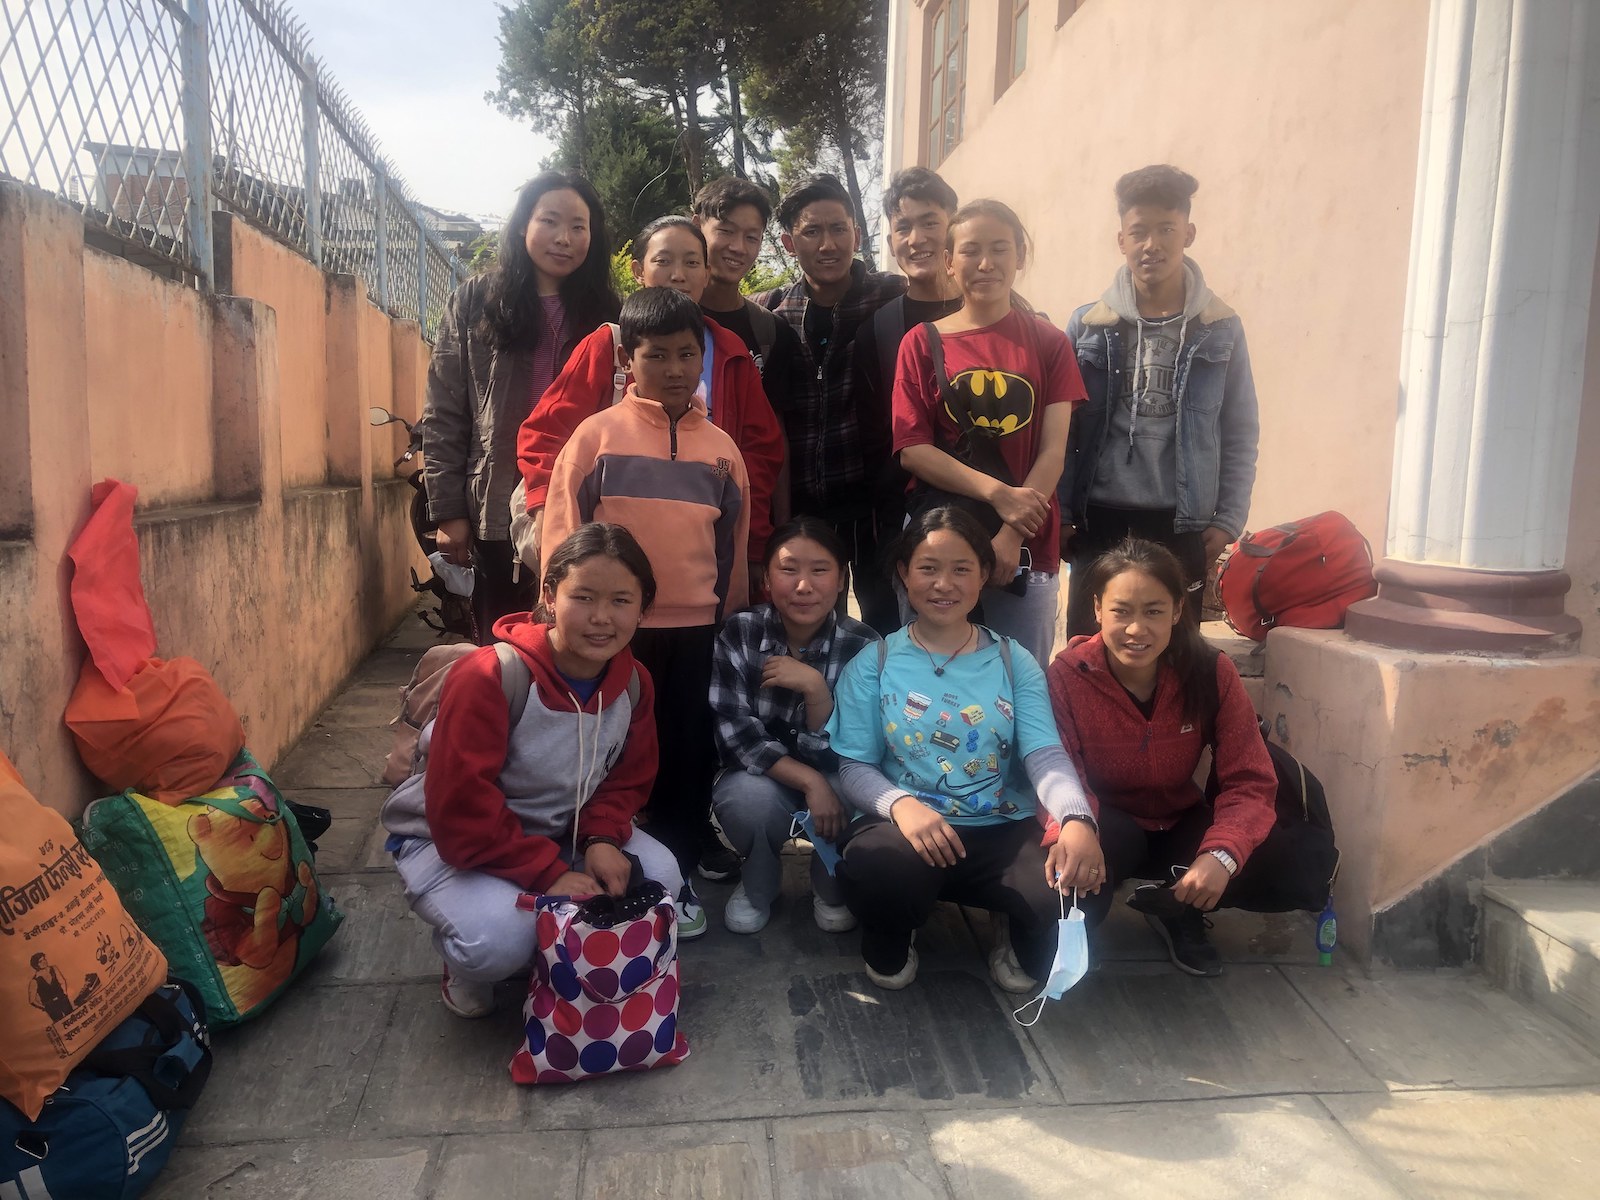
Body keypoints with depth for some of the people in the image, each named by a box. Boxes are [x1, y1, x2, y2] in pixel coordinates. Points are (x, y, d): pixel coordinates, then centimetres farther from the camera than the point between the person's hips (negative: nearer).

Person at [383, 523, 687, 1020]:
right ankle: (466, 969, 7)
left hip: (560, 832, 6)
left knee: (659, 876, -14)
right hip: (449, 842, -6)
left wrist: (602, 838, -20)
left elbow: (628, 779, 1)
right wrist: (551, 874, -30)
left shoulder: (633, 683, -11)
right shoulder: (488, 679, -30)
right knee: (500, 938, -33)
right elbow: (461, 815, -29)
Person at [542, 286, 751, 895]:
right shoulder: (597, 434, -2)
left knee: (688, 760, 9)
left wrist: (732, 622, 16)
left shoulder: (721, 446, 7)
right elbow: (563, 532, -1)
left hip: (699, 633, 3)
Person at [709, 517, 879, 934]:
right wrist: (809, 782, -29)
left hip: (836, 781, 1)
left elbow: (841, 755, -18)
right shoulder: (738, 634, -15)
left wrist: (814, 688, -35)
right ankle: (758, 885, 2)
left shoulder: (862, 646, -16)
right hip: (762, 778, 0)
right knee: (750, 798, -35)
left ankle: (832, 888, 3)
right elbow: (736, 734, -18)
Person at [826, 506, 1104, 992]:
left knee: (1075, 885, -30)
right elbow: (854, 766, -2)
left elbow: (1046, 755, -5)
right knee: (873, 869, -37)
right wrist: (900, 803, -26)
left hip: (1005, 831, 2)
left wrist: (1077, 819, -29)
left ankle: (1023, 948, 11)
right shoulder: (872, 664, 5)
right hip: (907, 828, -1)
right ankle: (890, 944, 4)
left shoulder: (1015, 664, 9)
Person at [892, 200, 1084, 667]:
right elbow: (911, 450, -4)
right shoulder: (923, 343, 4)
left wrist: (1012, 535, -13)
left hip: (1027, 550, 1)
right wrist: (998, 493, -15)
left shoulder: (1049, 343, 6)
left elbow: (1052, 451, -1)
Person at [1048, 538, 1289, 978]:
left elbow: (1250, 781, -17)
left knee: (1289, 868, -22)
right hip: (1109, 829, -3)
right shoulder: (1067, 674, -21)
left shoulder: (1212, 672, -16)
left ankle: (1176, 909, 7)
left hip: (1181, 825, 3)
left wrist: (1221, 854, -37)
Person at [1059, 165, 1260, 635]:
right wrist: (1059, 514, -2)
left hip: (1183, 526, 0)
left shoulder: (1220, 329, 3)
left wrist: (1228, 521, -1)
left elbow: (1240, 435, 6)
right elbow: (1062, 429, 3)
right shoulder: (1088, 325, 2)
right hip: (1100, 521, 0)